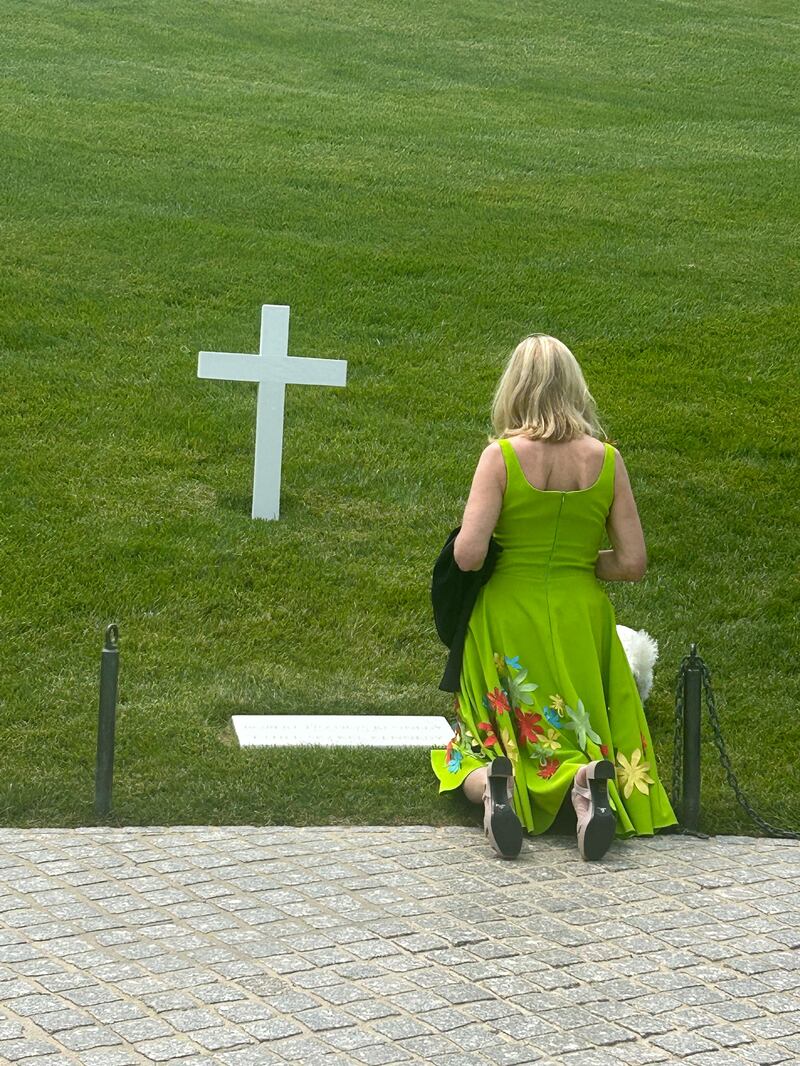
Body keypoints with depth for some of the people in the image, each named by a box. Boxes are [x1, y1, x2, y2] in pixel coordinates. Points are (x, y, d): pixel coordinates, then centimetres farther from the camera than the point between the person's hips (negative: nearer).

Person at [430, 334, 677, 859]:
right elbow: (634, 563, -3)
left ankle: (493, 781, -22)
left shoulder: (501, 456, -11)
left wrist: (505, 554, 4)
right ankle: (592, 778, -21)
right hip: (581, 620, 2)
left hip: (508, 620, -1)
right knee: (584, 736, 16)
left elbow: (468, 554, -18)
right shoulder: (607, 460, -3)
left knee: (486, 739, 15)